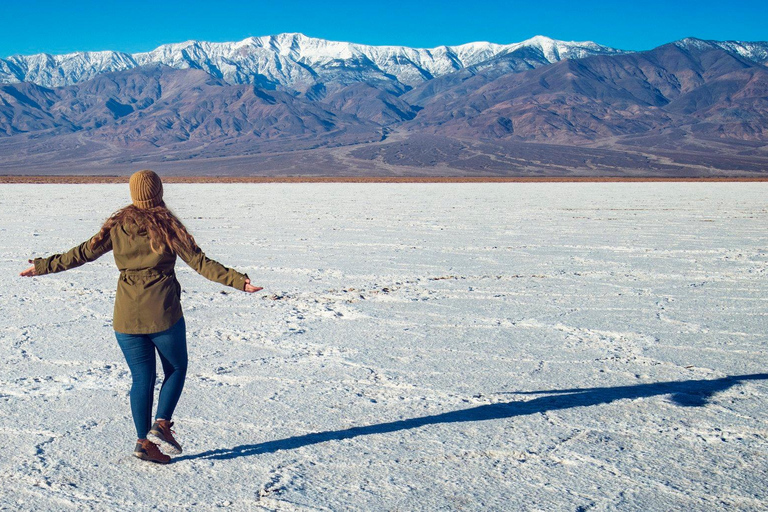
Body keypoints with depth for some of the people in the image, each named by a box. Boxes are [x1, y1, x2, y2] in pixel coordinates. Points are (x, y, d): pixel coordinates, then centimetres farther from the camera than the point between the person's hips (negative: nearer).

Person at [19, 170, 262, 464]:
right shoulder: (168, 226, -5)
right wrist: (238, 281, -12)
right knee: (176, 369, 17)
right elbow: (199, 262, -11)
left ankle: (144, 441, 11)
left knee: (142, 378, 12)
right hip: (163, 314, -3)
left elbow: (82, 254, 8)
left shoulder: (117, 226, 3)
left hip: (126, 316, 3)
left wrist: (42, 266, 21)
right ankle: (161, 424, 3)